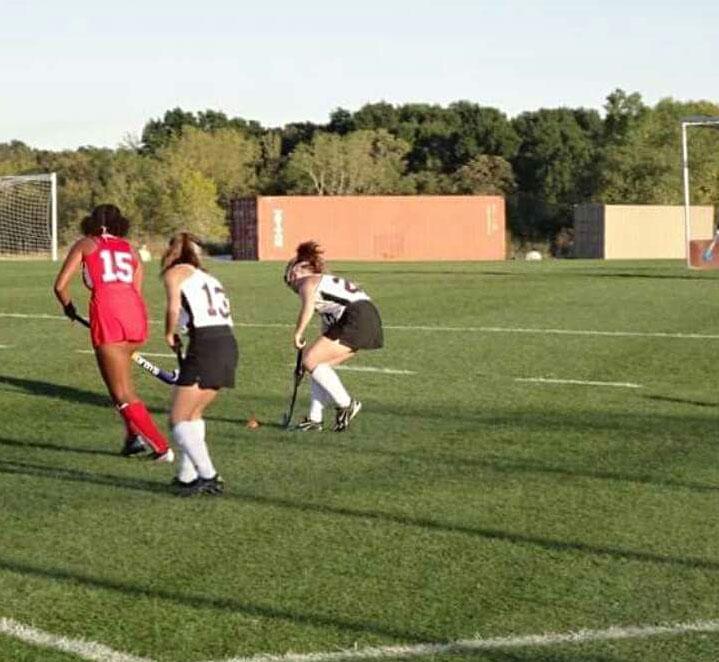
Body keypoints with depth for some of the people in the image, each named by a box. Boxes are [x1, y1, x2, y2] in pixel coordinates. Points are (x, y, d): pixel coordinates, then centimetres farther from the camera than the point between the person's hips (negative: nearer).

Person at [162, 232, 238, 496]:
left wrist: (169, 334, 9)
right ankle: (187, 475, 27)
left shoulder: (175, 272, 7)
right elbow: (223, 312, 16)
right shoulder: (209, 278, 27)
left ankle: (208, 476, -8)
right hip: (229, 344, 7)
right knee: (193, 414, 22)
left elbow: (174, 308, -9)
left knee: (179, 419, 2)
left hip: (206, 347, -7)